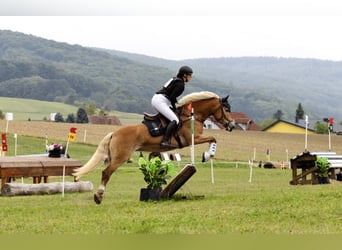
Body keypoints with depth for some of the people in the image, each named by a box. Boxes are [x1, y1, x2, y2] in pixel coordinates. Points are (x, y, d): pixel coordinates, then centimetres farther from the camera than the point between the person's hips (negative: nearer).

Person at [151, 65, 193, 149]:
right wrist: (174, 108, 0)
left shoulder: (175, 80, 20)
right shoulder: (180, 84, -10)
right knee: (175, 120, -18)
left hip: (156, 99, 11)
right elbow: (172, 97, -15)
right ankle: (165, 141, -30)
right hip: (160, 101, -11)